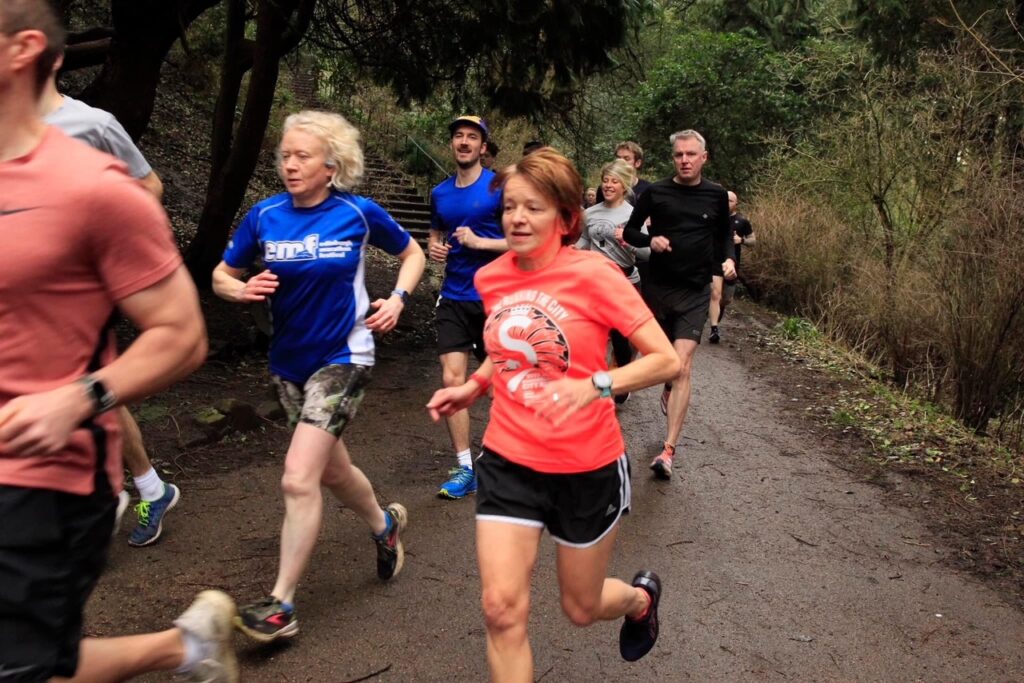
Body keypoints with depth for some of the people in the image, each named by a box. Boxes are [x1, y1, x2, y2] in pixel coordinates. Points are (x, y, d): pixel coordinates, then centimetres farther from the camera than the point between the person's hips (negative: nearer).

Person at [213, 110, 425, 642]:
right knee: (331, 468, 19)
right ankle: (385, 524, 48)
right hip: (288, 360, 5)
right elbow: (221, 276, 5)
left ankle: (281, 604, 2)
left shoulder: (359, 213, -9)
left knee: (298, 480, -12)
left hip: (342, 357, -4)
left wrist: (397, 298, -9)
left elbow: (412, 254, 7)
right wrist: (244, 290, -17)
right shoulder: (265, 215, -4)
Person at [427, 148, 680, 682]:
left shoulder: (592, 274, -17)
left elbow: (666, 360, -18)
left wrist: (594, 386, -34)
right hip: (508, 462, 4)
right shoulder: (491, 279, -1)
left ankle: (641, 598, 52)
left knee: (581, 609, 16)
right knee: (501, 609, -7)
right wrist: (474, 385, 2)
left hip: (587, 468, -3)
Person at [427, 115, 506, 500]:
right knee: (452, 380, -6)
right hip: (454, 299, 4)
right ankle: (464, 468, 4)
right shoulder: (440, 193, 9)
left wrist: (479, 241, -18)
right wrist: (434, 248, 2)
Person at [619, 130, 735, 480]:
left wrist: (728, 259, -2)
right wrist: (650, 240, -15)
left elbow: (724, 234, 17)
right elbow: (629, 231, 5)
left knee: (682, 366, -12)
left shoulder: (716, 195, 3)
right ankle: (669, 392, 52)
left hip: (695, 292, -1)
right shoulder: (655, 192, -1)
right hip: (658, 287, 1)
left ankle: (668, 451, -13)